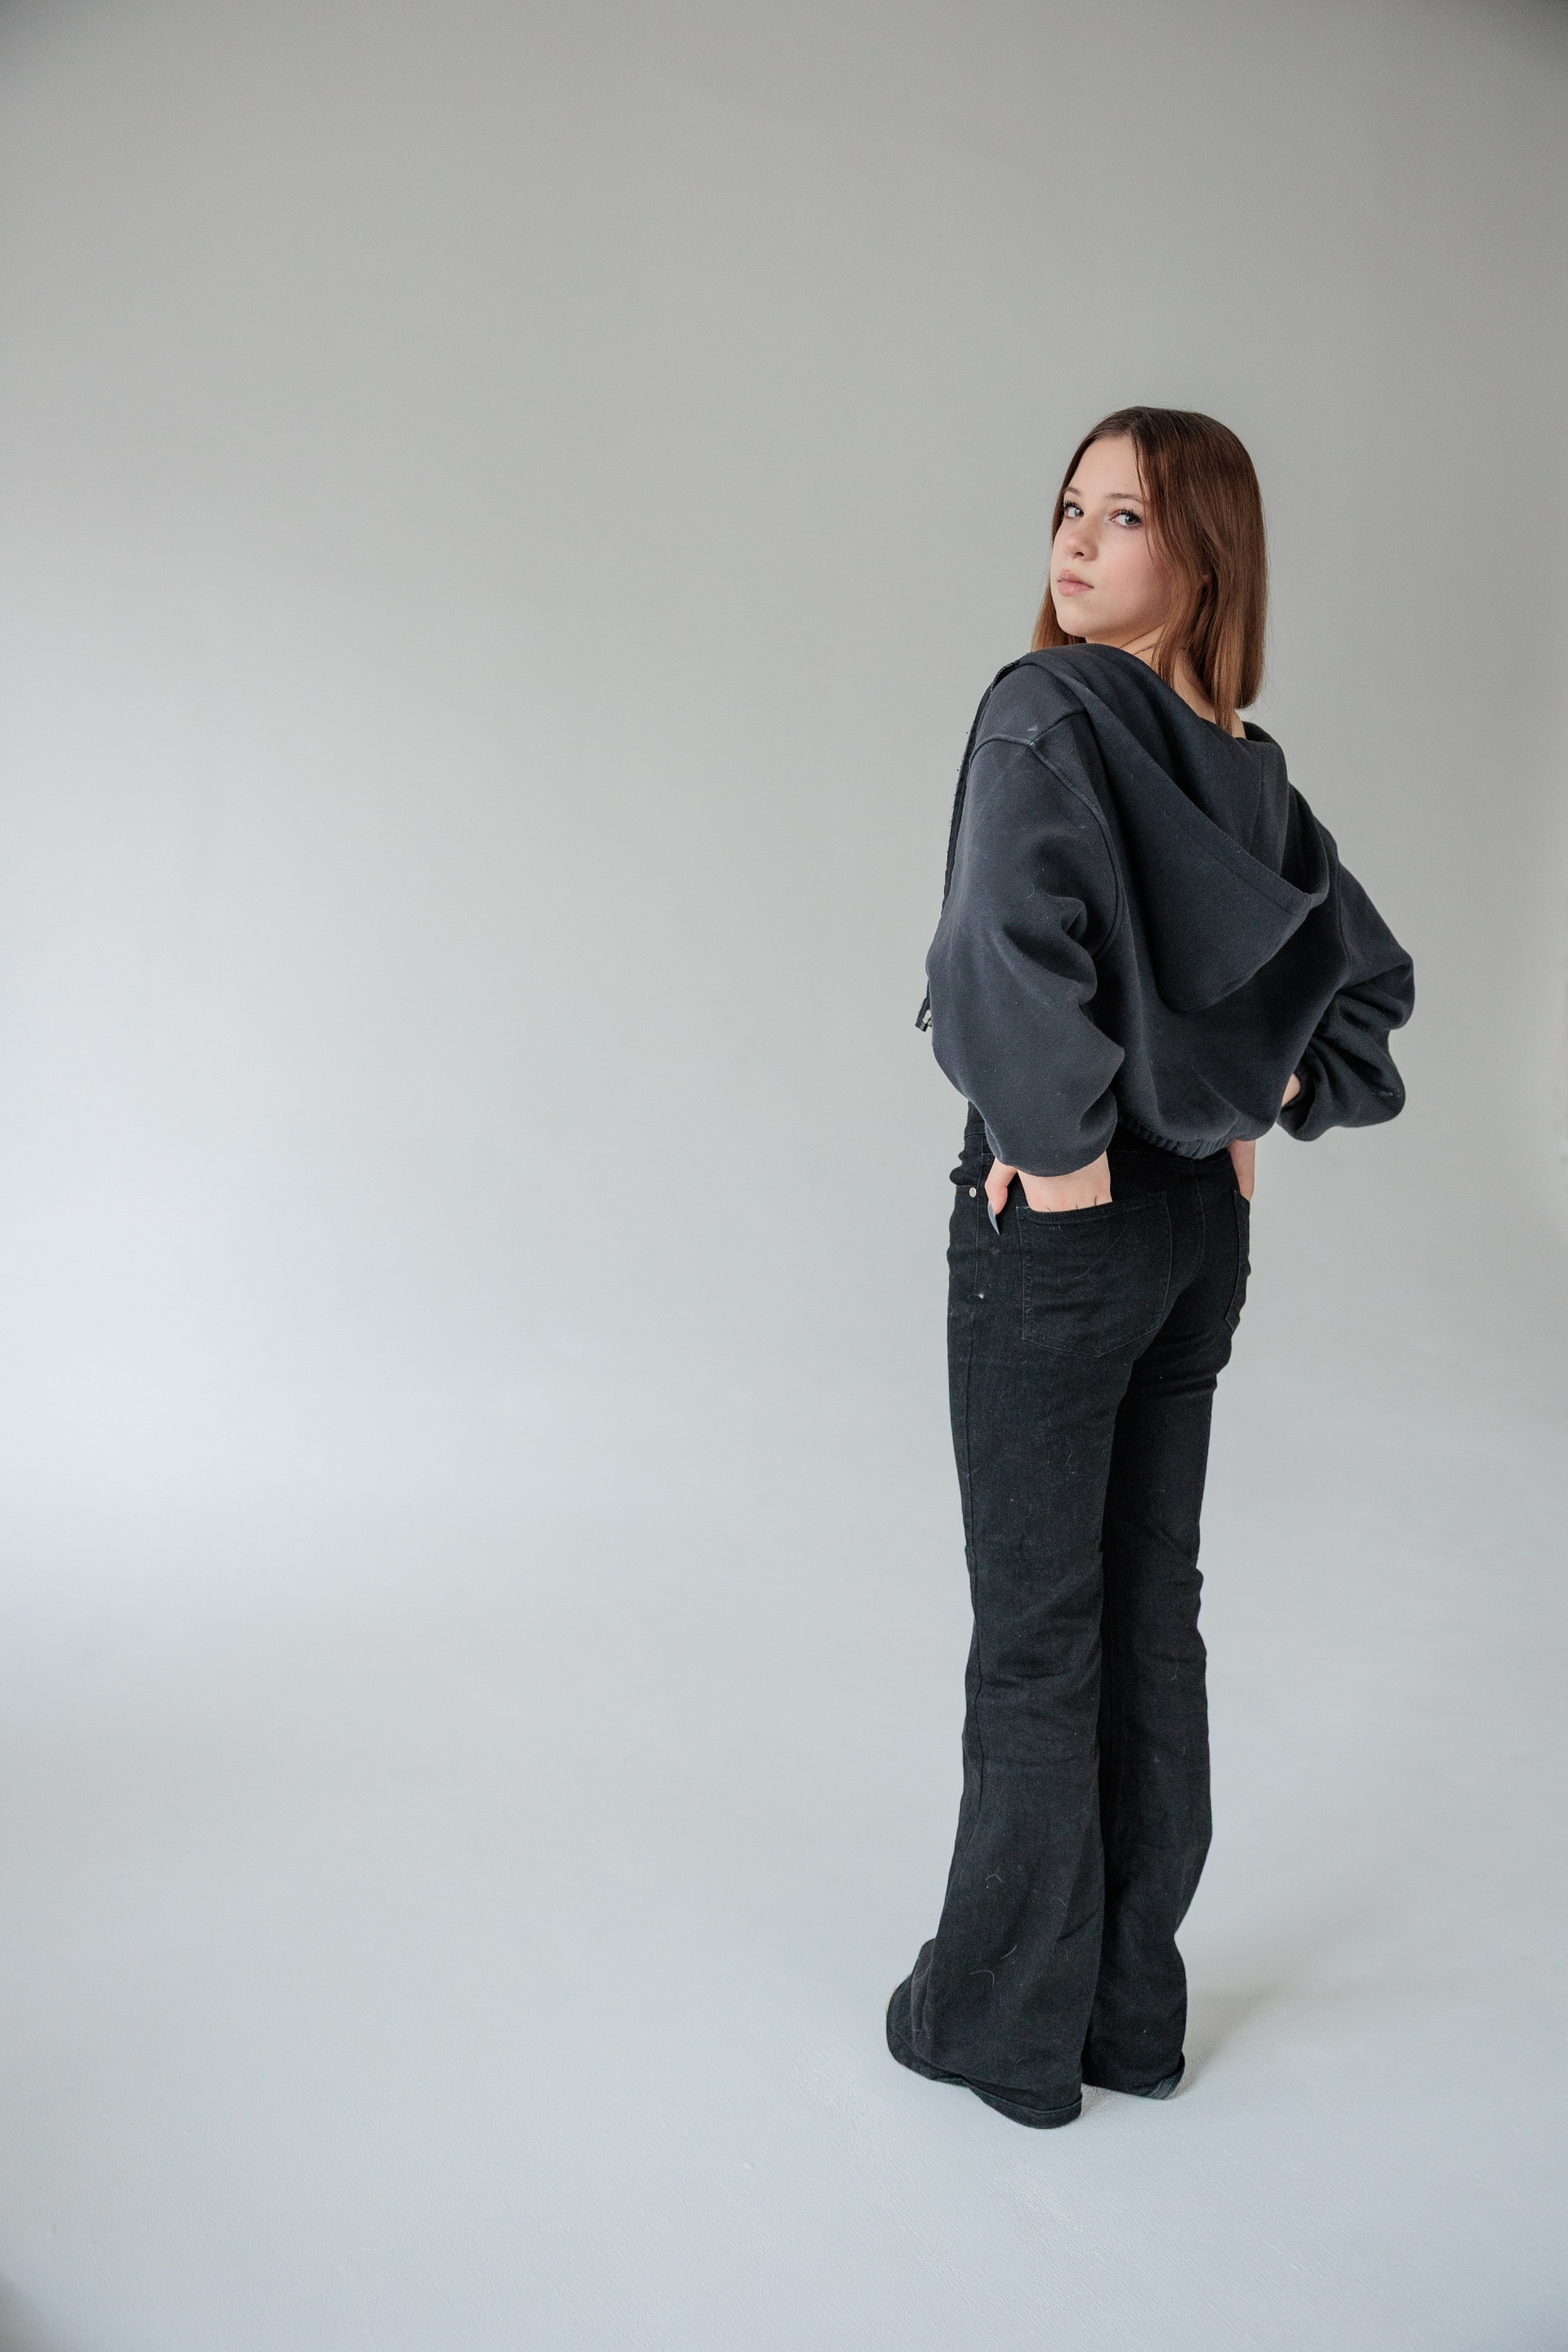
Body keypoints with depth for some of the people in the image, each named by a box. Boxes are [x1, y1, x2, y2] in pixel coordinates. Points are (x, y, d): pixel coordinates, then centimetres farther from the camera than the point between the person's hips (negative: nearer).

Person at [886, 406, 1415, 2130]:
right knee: (1152, 1609, 15)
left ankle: (1007, 2019, 21)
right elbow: (1369, 975, 17)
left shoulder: (1048, 713, -14)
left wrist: (1063, 1145, -22)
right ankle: (1132, 2000, 29)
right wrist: (1254, 1114, 12)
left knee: (1037, 1626, 4)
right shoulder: (1246, 763, 9)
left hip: (1063, 1220, -7)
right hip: (1201, 1223, 7)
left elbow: (1011, 938, -32)